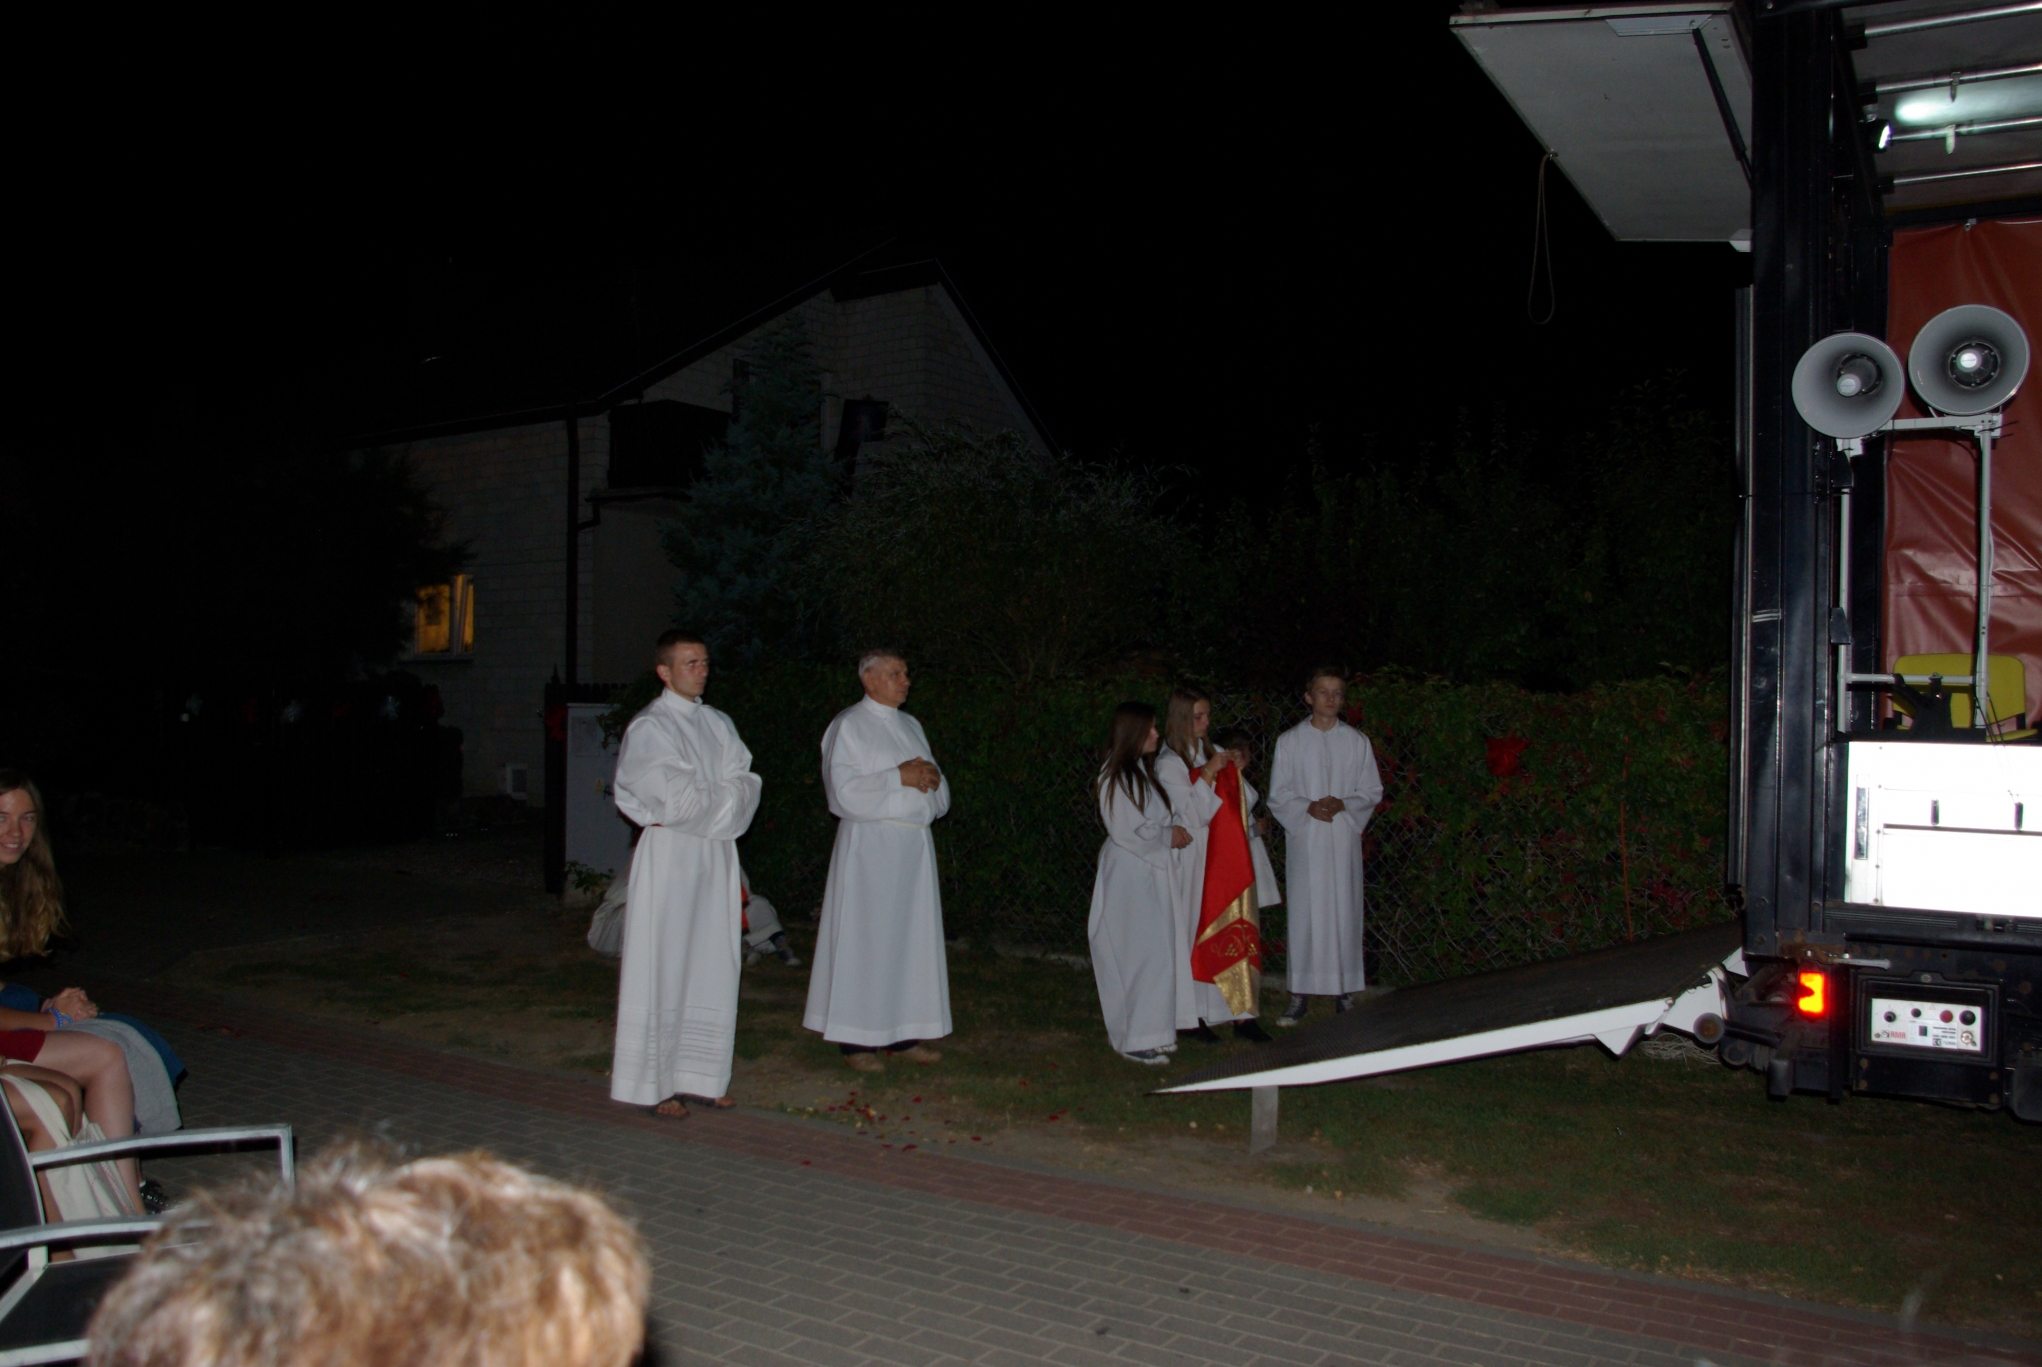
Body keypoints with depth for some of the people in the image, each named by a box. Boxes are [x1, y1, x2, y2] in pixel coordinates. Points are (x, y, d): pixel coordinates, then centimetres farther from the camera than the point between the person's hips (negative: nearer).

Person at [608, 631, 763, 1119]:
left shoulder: (717, 723, 14)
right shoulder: (649, 727, -7)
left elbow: (747, 785, 5)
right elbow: (679, 800, -16)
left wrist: (709, 801, -11)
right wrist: (726, 798, -3)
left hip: (717, 855, 6)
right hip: (669, 854, -6)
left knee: (713, 966, 7)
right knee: (664, 969, -2)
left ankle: (700, 1075, 16)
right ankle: (655, 1085, 6)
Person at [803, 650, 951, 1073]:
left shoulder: (911, 726, 17)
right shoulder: (848, 726, -3)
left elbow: (939, 796, 17)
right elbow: (845, 791, -12)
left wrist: (932, 778, -5)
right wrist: (899, 777, -15)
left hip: (914, 846, 7)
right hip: (869, 845, -7)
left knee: (911, 938, 7)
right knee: (864, 940, -3)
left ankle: (901, 1034, 15)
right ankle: (856, 1039, 4)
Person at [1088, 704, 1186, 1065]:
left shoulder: (1142, 770, 14)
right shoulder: (1115, 777, -15)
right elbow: (1125, 832, -16)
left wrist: (1172, 831, 1)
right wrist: (1167, 836, -7)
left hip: (1150, 873, 9)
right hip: (1128, 876, -9)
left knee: (1153, 952, 10)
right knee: (1136, 954, -6)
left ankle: (1149, 1032, 18)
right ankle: (1135, 1038, 2)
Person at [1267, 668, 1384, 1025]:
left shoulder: (1357, 742, 7)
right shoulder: (1289, 742, 6)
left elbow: (1373, 791, 7)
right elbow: (1277, 795, 4)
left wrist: (1343, 804, -12)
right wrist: (1307, 807, -14)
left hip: (1343, 838, 1)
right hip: (1304, 838, -1)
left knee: (1344, 911, 1)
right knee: (1304, 912, -1)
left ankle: (1344, 991, 11)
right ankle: (1300, 995, 5)